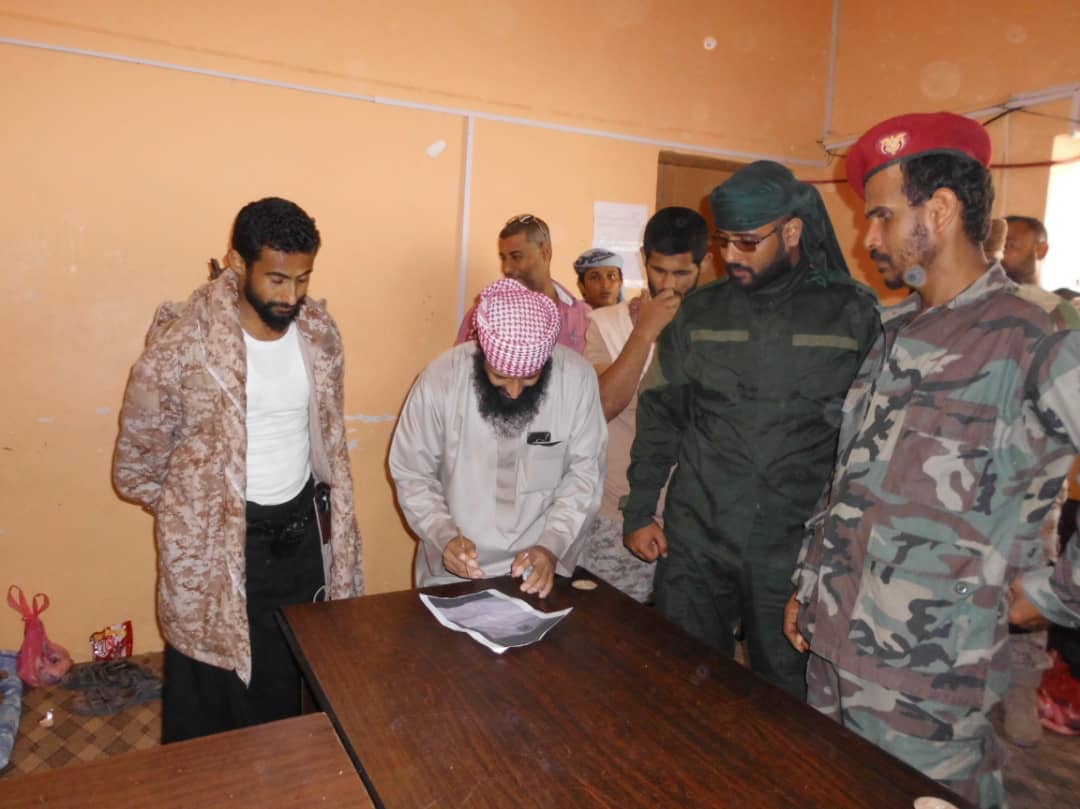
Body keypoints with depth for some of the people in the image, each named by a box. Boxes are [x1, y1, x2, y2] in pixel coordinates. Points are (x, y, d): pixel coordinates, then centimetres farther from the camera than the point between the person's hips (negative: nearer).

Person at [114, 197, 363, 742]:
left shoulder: (320, 332, -5)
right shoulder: (182, 340, -20)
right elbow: (136, 464, -7)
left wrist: (337, 527, 9)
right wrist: (191, 513, 2)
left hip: (300, 530, 4)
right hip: (213, 543, -4)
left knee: (285, 683, 22)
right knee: (207, 699, 15)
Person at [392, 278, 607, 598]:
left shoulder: (577, 376, -17)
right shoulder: (441, 378, -19)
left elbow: (585, 470, -7)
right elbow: (411, 473, -8)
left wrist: (552, 545, -18)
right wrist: (444, 536, -21)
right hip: (453, 572, 2)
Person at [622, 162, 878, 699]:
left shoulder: (853, 315, -3)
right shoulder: (700, 312, 4)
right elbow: (659, 415, 8)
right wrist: (638, 512, 5)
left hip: (795, 552, -2)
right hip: (694, 544, 2)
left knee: (785, 697, 13)